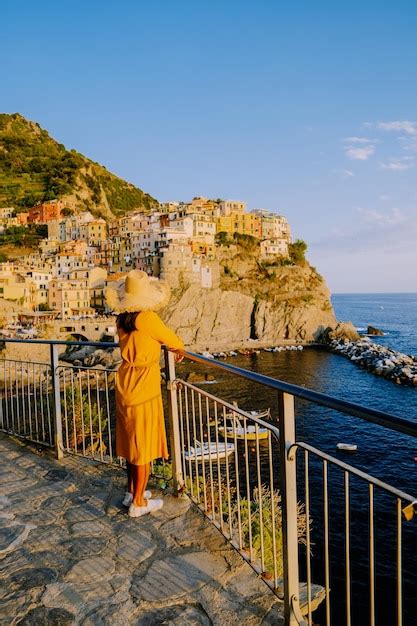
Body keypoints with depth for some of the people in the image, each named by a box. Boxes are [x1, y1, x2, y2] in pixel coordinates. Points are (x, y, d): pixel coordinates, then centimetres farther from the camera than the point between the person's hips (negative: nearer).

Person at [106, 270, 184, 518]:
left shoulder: (121, 320, 1)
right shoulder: (148, 319, -20)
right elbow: (174, 342, -7)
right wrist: (180, 351, 14)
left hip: (125, 386, 8)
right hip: (144, 389, -7)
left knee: (132, 441, 21)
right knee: (144, 445, 6)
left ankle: (131, 491, 36)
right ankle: (138, 503, 18)